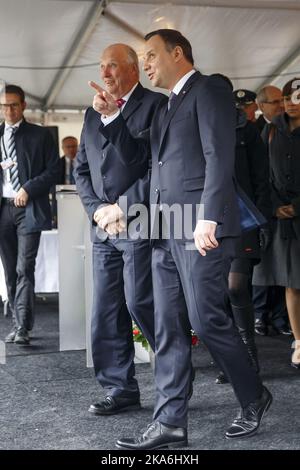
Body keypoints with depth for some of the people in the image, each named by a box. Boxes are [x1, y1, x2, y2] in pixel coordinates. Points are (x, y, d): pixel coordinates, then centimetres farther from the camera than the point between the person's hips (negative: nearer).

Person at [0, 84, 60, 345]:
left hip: (29, 208, -4)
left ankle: (23, 327, -11)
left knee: (24, 269, -11)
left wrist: (29, 189, -11)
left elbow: (53, 169, 0)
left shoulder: (40, 135, 5)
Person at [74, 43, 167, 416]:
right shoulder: (92, 114, 19)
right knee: (106, 311, 6)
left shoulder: (156, 105, -2)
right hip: (103, 227, 7)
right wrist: (96, 208, 2)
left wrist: (125, 205, -14)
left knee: (139, 302, -10)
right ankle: (120, 389, 16)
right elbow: (81, 170, 18)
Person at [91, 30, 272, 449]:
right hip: (166, 232, 8)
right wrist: (112, 117, 15)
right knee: (168, 329, 4)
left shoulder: (209, 89, -1)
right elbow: (133, 157, 27)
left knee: (207, 319, -6)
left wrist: (208, 218, -21)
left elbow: (219, 156, -13)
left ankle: (254, 398, 14)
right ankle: (170, 422, 7)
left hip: (201, 228, -8)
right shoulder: (165, 108, 25)